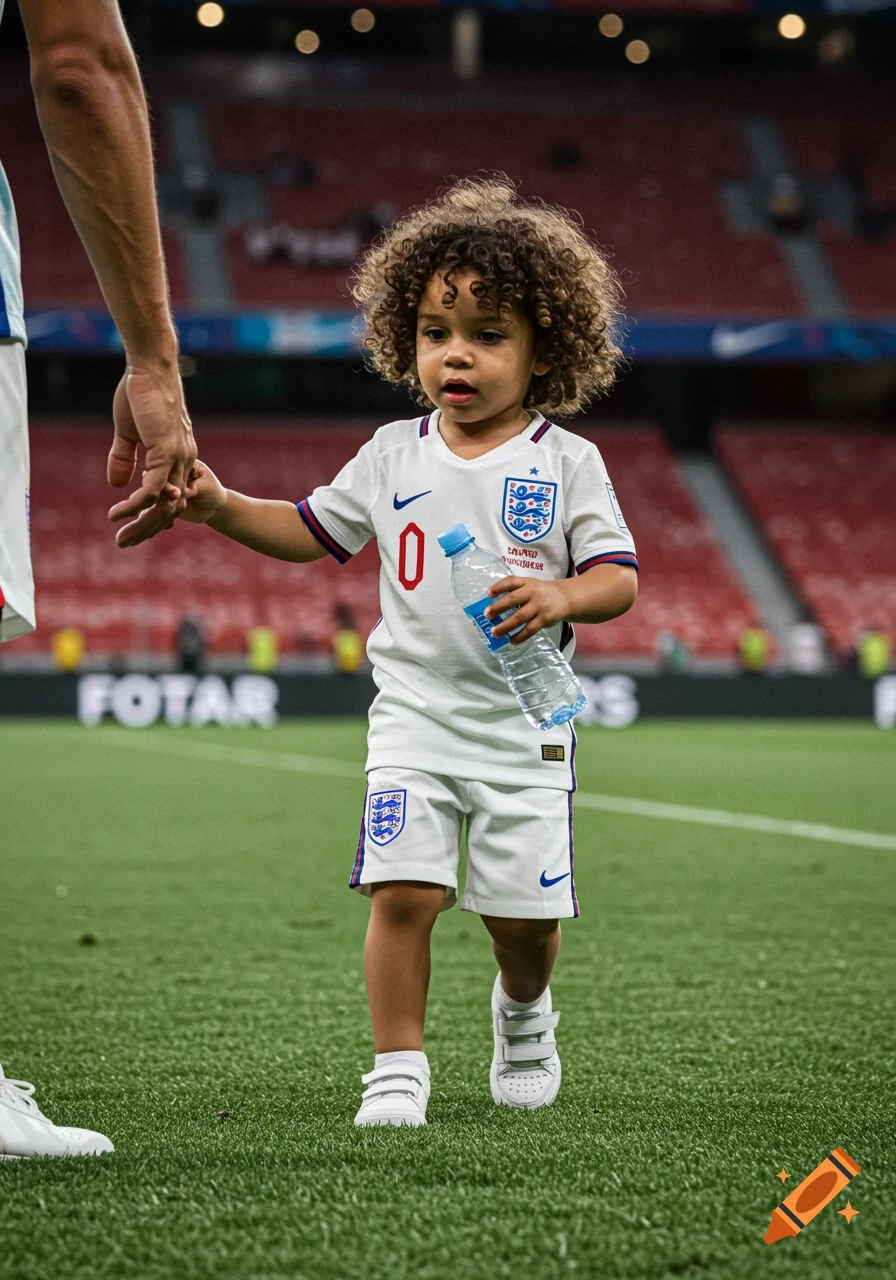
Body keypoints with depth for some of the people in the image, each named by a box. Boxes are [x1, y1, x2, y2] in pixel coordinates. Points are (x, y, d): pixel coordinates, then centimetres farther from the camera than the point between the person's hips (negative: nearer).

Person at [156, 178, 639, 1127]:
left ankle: (523, 1013, 36)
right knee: (402, 890, -13)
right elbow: (312, 530, 15)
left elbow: (619, 576, -3)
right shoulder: (393, 454, 6)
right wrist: (221, 507, 1)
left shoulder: (566, 462, -1)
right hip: (415, 716, 1)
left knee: (524, 906, 3)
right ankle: (398, 1069, -1)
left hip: (525, 724, -1)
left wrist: (564, 596, -24)